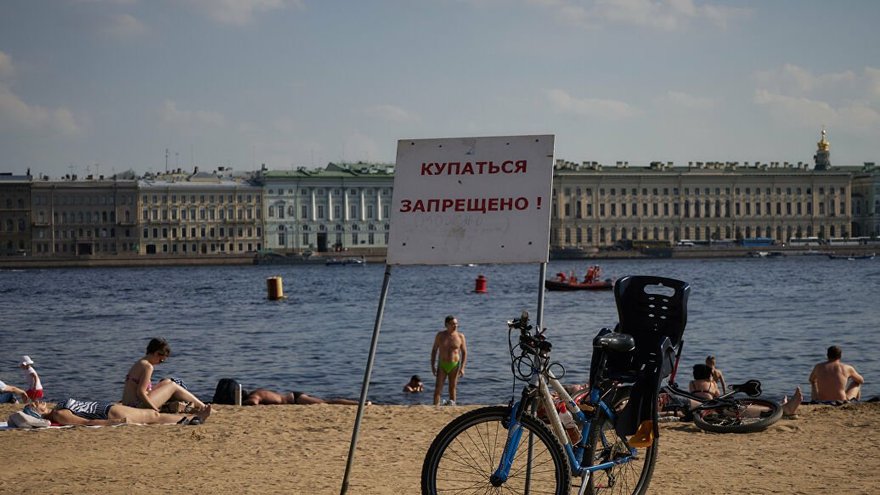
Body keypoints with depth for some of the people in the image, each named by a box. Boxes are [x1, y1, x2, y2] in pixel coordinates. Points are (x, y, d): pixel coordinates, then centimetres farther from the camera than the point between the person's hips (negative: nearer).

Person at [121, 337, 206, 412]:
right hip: (139, 406, -10)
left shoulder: (140, 363, 15)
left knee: (167, 381, 21)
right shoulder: (147, 366, -15)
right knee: (173, 386, 4)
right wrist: (155, 409, -14)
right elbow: (140, 392, -21)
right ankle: (200, 406, 13)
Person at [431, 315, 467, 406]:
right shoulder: (440, 335, 0)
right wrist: (432, 365, -1)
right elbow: (434, 350, 6)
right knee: (438, 388, -7)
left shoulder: (460, 336, -2)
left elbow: (464, 352, -1)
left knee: (452, 388, 6)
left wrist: (462, 368, -9)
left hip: (454, 365, 0)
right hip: (442, 365, 0)